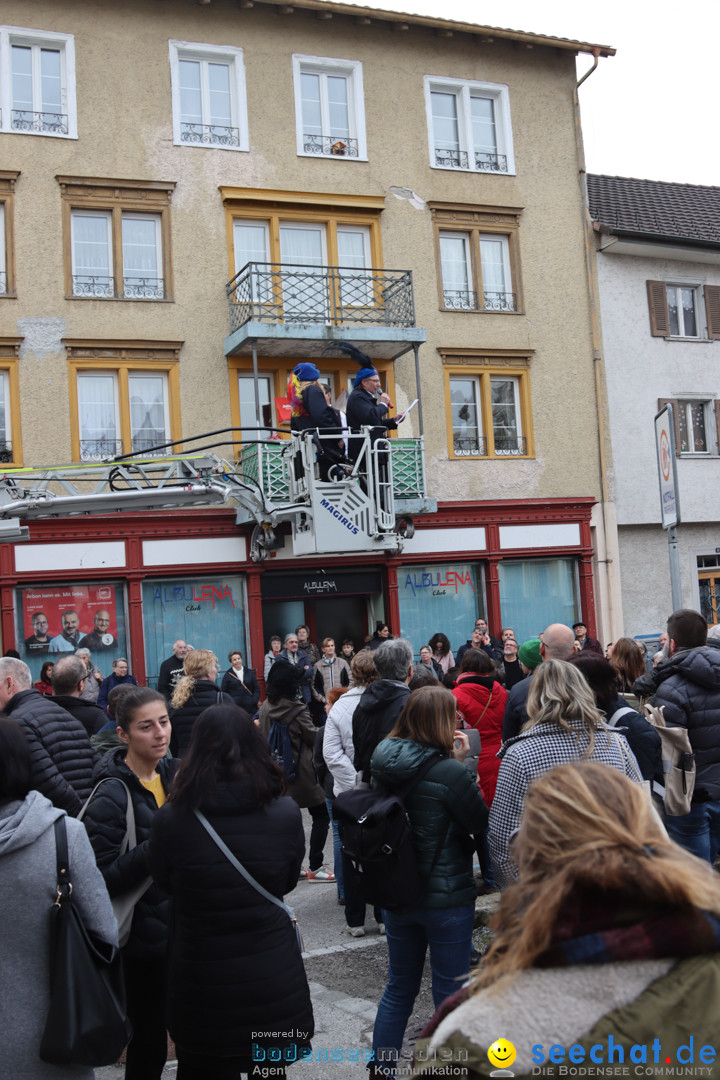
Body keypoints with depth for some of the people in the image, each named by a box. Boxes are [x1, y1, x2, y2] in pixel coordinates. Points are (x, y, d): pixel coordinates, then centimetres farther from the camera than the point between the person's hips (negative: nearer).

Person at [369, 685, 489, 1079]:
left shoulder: (384, 764, -5)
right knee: (450, 994, 12)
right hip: (447, 896, -6)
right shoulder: (448, 772, -23)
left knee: (399, 987, 22)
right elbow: (481, 822, -13)